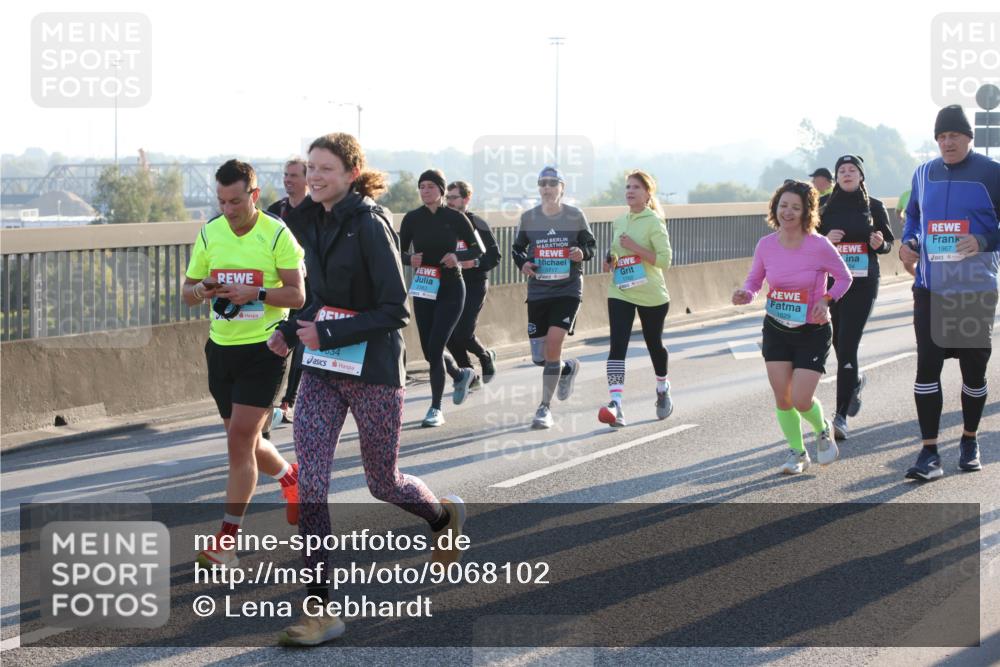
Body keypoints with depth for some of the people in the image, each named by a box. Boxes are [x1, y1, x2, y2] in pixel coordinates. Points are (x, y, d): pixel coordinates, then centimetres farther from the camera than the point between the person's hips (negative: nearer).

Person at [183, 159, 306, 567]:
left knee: (240, 440, -12)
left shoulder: (277, 234, -9)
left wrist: (256, 293, -25)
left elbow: (297, 295, -10)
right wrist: (201, 291, -13)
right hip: (221, 347, 6)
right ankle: (291, 479, 45)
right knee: (245, 442, 14)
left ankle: (228, 540, -8)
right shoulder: (209, 234, 5)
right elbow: (187, 291, 10)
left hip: (264, 348, -6)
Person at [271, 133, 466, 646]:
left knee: (383, 483, 9)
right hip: (321, 372, 6)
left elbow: (395, 310, -17)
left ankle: (444, 515, 44)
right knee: (309, 483, -5)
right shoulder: (315, 223, 7)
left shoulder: (370, 225, -15)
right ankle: (319, 610, -2)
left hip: (373, 372, -6)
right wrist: (292, 330, 3)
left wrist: (328, 334, -21)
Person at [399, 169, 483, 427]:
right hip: (422, 289, 4)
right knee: (429, 350, 8)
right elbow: (400, 252, 7)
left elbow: (478, 249, 1)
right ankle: (461, 375, 41)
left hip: (450, 290, -4)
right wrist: (410, 258, -15)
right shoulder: (412, 219, 1)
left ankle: (436, 408, -1)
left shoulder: (455, 218, -6)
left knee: (435, 347, -13)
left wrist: (458, 256, -18)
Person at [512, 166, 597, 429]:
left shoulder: (575, 216, -2)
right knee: (539, 357, 3)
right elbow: (516, 247, 15)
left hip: (568, 290, -3)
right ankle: (568, 368, 40)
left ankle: (545, 407, -6)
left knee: (554, 342, -19)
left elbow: (591, 243, 10)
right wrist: (523, 263, -6)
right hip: (538, 291, 3)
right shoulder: (528, 217, 3)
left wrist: (583, 253, -12)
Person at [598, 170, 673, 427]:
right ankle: (615, 403, -23)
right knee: (617, 345, -14)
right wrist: (610, 261, 5)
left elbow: (664, 260, -15)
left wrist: (635, 247, -21)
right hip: (620, 293, 4)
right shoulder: (618, 222, 10)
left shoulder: (654, 222, -8)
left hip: (651, 295, -4)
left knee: (654, 344, 14)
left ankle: (663, 389, 42)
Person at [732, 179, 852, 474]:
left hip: (813, 331, -3)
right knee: (782, 398, 2)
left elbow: (844, 278, -4)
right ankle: (798, 453, 24)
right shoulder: (766, 245, -8)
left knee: (801, 400, -9)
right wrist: (745, 294, -18)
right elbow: (754, 280, 4)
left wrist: (826, 299, -21)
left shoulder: (819, 245, -18)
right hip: (776, 329, 4)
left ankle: (823, 430, 26)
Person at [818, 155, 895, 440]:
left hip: (863, 283, -2)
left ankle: (841, 416, -11)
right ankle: (855, 382, 46)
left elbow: (889, 242, 11)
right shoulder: (824, 205, 5)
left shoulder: (874, 206, 4)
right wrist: (825, 239, -14)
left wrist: (879, 243, -11)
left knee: (847, 345, -12)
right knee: (839, 343, 12)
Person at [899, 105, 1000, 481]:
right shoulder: (924, 175, 9)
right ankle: (929, 453, -3)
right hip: (930, 288, 3)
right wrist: (908, 244, 3)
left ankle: (969, 442, 30)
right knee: (927, 365, -5)